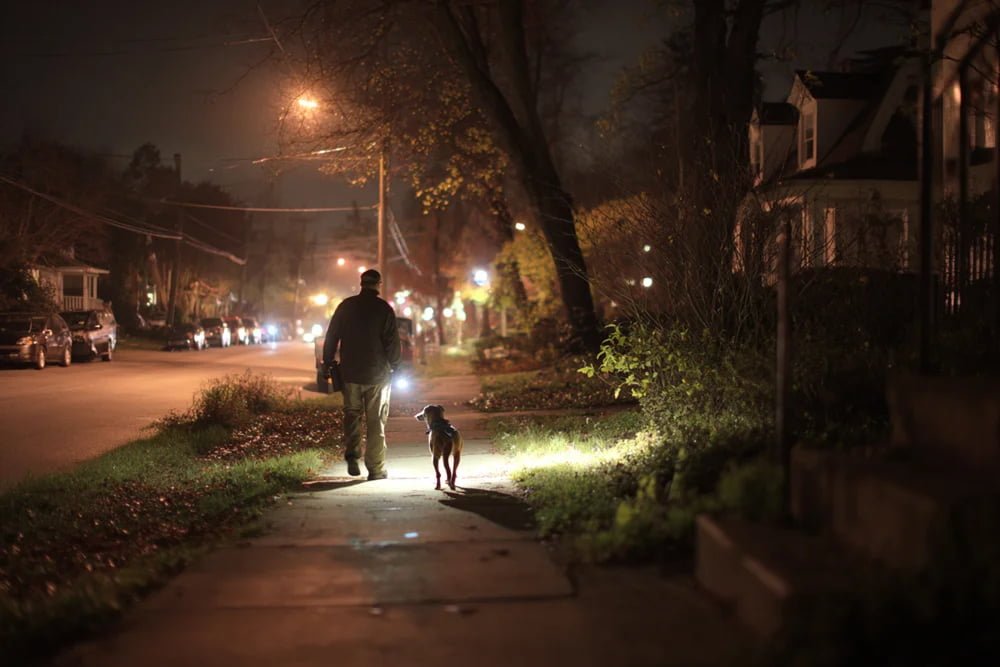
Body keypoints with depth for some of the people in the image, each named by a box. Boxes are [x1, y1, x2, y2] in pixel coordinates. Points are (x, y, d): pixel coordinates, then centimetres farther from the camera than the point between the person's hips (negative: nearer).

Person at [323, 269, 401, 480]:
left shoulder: (346, 306, 2)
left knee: (352, 414, 17)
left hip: (350, 373, 2)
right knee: (376, 421, 4)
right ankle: (376, 468, 5)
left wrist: (328, 363, 13)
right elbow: (393, 343, -7)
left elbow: (331, 338, 4)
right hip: (378, 374, -2)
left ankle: (352, 455, -2)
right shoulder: (384, 309, -6)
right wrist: (395, 367, 5)